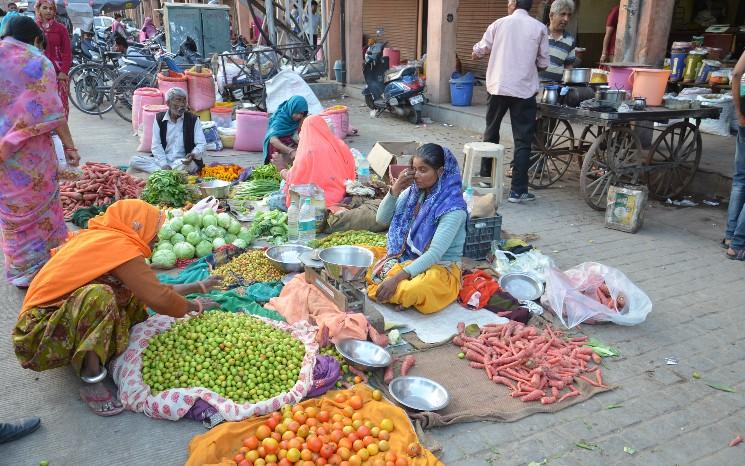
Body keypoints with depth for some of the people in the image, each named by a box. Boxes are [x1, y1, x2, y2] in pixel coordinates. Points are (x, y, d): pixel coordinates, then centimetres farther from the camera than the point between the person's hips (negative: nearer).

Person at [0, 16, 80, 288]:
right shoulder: (37, 62, -7)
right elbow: (51, 109, -12)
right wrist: (69, 146, -8)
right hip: (31, 151, -3)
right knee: (37, 203, 13)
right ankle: (38, 264, 23)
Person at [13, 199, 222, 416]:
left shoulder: (95, 237, 10)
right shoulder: (120, 246, -18)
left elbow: (153, 288, 14)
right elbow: (159, 298, -19)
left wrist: (199, 287, 20)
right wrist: (194, 306, 0)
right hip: (39, 335, -9)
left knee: (132, 290, 6)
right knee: (99, 295, -33)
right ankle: (92, 381, -18)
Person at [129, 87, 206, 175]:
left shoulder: (193, 119, -1)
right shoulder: (159, 118, 4)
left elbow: (201, 144, -5)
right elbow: (156, 145, 0)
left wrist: (193, 154, -29)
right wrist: (164, 164, -15)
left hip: (184, 161, -3)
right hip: (163, 160, 3)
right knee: (134, 161, -18)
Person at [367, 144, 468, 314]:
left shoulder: (453, 208, -22)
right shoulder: (413, 192, -2)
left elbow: (435, 254, -28)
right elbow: (381, 219, 2)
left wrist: (397, 278, -34)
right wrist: (396, 189, -15)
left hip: (440, 267, -6)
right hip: (407, 257, 6)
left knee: (412, 290, -37)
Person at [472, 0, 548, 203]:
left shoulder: (499, 24, 2)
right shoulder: (539, 28, 1)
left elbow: (478, 52, 10)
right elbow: (543, 64, 5)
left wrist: (476, 52, 32)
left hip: (498, 87, 2)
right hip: (525, 90, -2)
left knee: (491, 134, 18)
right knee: (522, 141, 2)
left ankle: (485, 179, 29)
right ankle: (517, 190, -1)